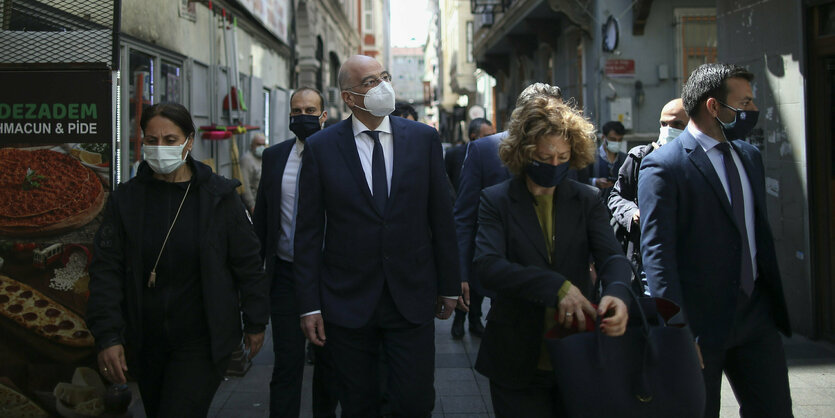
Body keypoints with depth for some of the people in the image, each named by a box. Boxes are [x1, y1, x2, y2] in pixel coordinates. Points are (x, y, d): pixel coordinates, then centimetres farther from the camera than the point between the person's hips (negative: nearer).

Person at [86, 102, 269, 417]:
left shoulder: (220, 196, -4)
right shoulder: (126, 199, 1)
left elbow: (247, 263, 2)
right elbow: (106, 269, -2)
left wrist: (255, 323, 4)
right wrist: (107, 336, -11)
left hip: (202, 342, -3)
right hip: (144, 341, 3)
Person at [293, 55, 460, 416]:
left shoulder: (424, 138, 2)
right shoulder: (321, 148, -2)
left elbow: (441, 217, 5)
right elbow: (309, 233, -1)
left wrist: (449, 286, 7)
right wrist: (310, 305, -4)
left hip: (412, 298, 1)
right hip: (348, 302, 0)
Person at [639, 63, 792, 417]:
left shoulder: (750, 156, 13)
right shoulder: (663, 166, -12)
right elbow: (656, 252, -18)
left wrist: (774, 301, 18)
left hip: (756, 312, 7)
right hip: (701, 319, -6)